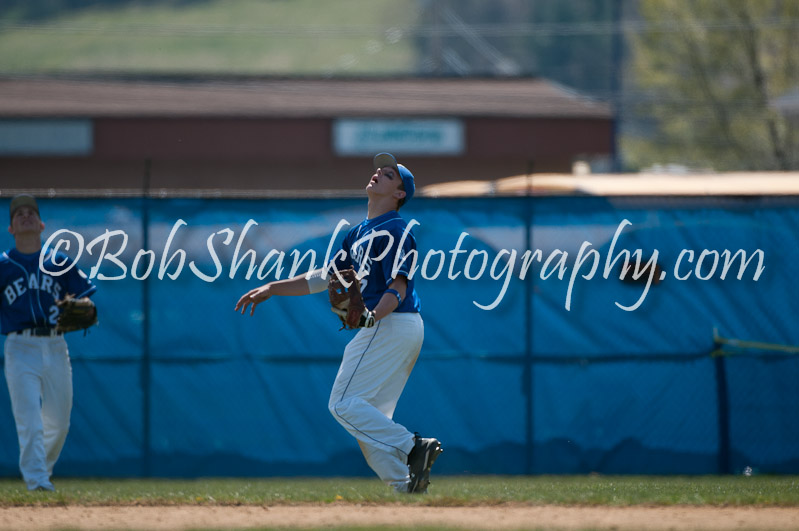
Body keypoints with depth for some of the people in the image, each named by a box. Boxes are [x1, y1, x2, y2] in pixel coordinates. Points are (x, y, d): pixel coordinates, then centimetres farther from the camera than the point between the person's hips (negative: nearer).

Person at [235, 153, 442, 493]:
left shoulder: (394, 229, -8)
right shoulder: (360, 233, 22)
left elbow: (399, 286, -19)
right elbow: (324, 278, 26)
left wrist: (372, 316, -37)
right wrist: (271, 289, 23)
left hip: (391, 324, -10)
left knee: (344, 404, -12)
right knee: (369, 417, 7)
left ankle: (412, 447, -19)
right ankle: (405, 485, -1)